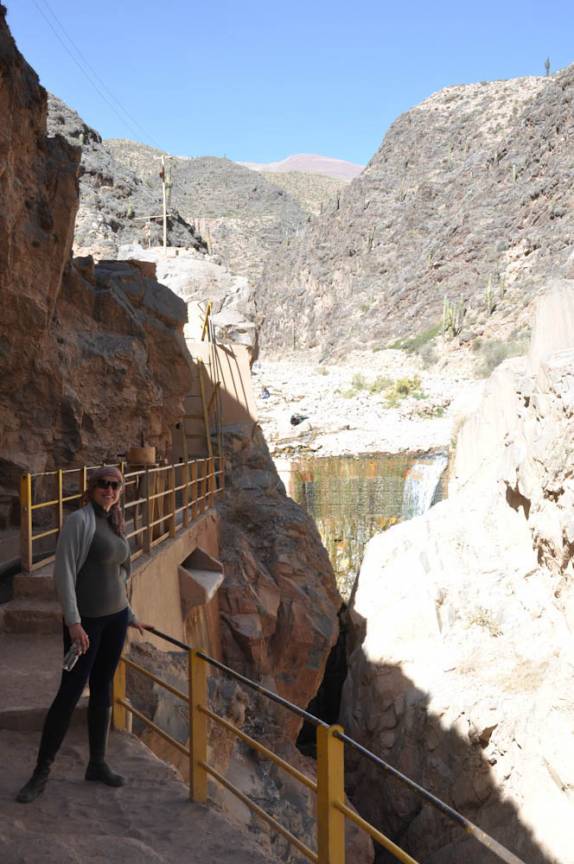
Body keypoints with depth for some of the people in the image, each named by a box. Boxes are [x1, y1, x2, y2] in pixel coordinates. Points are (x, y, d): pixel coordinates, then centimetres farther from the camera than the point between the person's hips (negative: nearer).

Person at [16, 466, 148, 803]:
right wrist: (73, 621, -22)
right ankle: (42, 772, 9)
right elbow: (64, 572, -17)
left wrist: (130, 616, 25)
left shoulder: (115, 525, 11)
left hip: (115, 617, 7)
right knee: (70, 692, -4)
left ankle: (98, 763, 25)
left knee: (103, 691, 13)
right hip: (86, 620, -7)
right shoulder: (80, 521, -12)